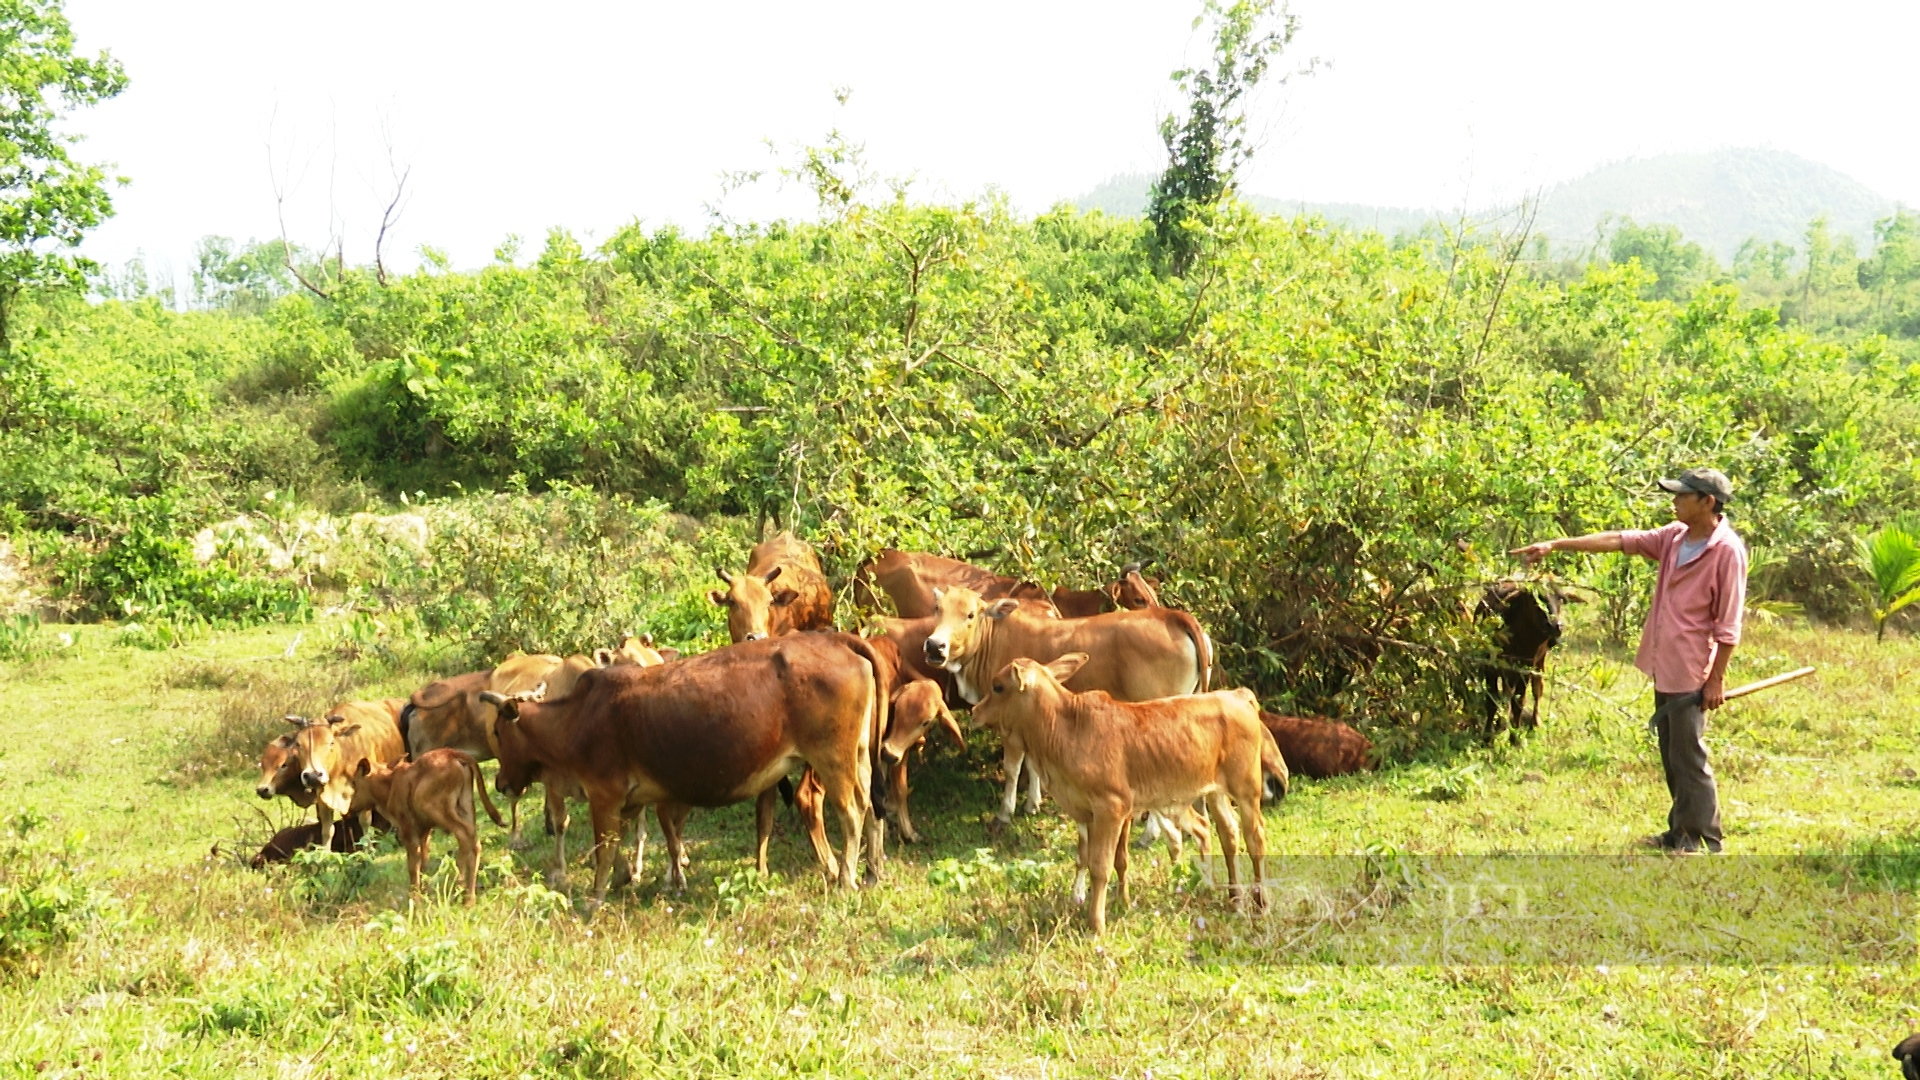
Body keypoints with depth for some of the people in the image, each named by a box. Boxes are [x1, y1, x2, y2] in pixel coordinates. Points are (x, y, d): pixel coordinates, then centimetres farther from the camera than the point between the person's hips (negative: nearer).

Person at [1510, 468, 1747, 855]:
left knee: (1689, 758, -4)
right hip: (1663, 668, 8)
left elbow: (1728, 623, -14)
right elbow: (1620, 540, 8)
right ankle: (1680, 831, 24)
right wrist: (1555, 545, 4)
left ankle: (1703, 841, 3)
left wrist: (1717, 679, -14)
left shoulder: (1727, 550, -14)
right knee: (1671, 756, 14)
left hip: (1691, 674, -8)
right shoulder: (1674, 537, 9)